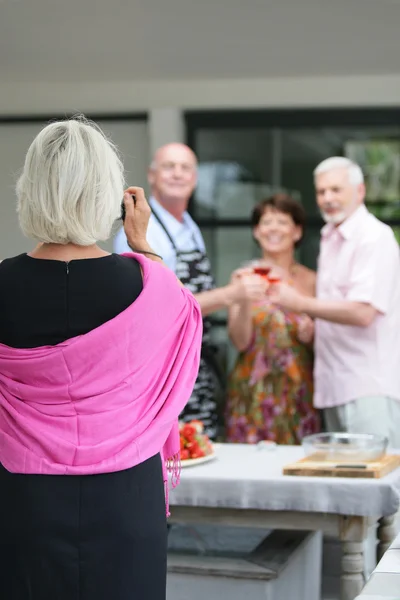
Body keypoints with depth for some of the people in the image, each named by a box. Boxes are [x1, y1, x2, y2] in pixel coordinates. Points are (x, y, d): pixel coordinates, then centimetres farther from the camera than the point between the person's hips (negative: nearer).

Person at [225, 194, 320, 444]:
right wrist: (245, 299, -17)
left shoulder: (310, 280, 5)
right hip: (254, 392, -1)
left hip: (299, 392, 1)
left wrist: (311, 336, -8)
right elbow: (240, 342, -5)